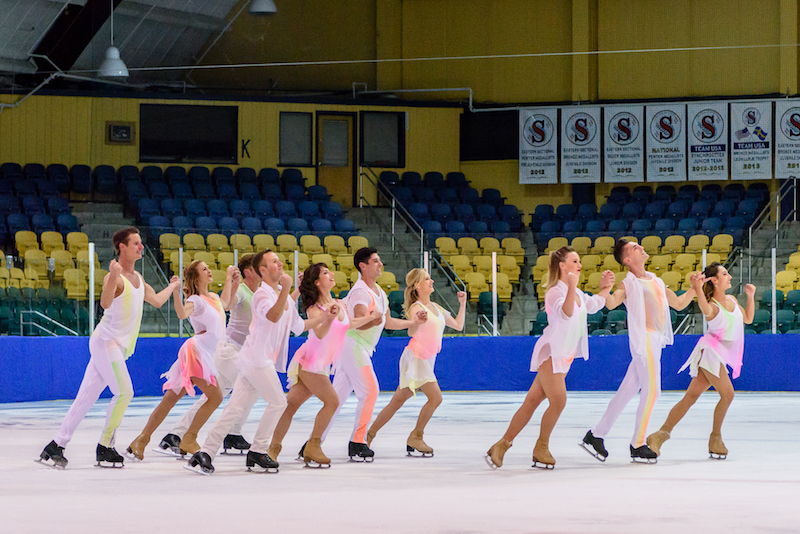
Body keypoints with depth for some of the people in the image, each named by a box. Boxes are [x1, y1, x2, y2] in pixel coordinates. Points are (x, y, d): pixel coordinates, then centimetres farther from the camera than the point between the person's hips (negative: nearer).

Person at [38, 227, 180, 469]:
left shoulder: (137, 278, 16)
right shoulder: (115, 277, -12)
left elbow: (157, 301, 32)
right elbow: (105, 303, -31)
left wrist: (173, 286, 44)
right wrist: (113, 277, -44)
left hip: (119, 347, 8)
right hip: (106, 341, -8)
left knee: (87, 396, 4)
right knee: (124, 392, -14)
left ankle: (56, 446, 3)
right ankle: (104, 449, -7)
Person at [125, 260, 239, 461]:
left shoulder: (214, 298, 17)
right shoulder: (196, 300, -10)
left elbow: (225, 306, 38)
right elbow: (182, 313, -30)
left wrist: (230, 280, 32)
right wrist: (175, 291, -42)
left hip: (205, 355, 9)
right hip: (196, 351, -9)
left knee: (170, 399, 6)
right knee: (215, 396, -13)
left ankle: (142, 439, 6)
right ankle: (189, 439, -8)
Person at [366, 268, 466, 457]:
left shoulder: (436, 308, 15)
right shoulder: (416, 308, -11)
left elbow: (458, 325, 23)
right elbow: (411, 332, -26)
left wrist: (462, 304, 18)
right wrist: (417, 321, -45)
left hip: (427, 360, 8)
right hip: (416, 357, -8)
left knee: (398, 401, 4)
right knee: (435, 397, -16)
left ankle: (370, 434, 9)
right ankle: (416, 437, -5)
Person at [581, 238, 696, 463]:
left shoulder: (656, 282, 20)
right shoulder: (629, 284, -5)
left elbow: (679, 303, 27)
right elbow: (611, 303, -23)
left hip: (656, 340, 8)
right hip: (644, 338, -8)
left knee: (627, 392, 9)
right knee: (651, 390, -9)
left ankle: (595, 436, 14)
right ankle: (638, 445, -2)